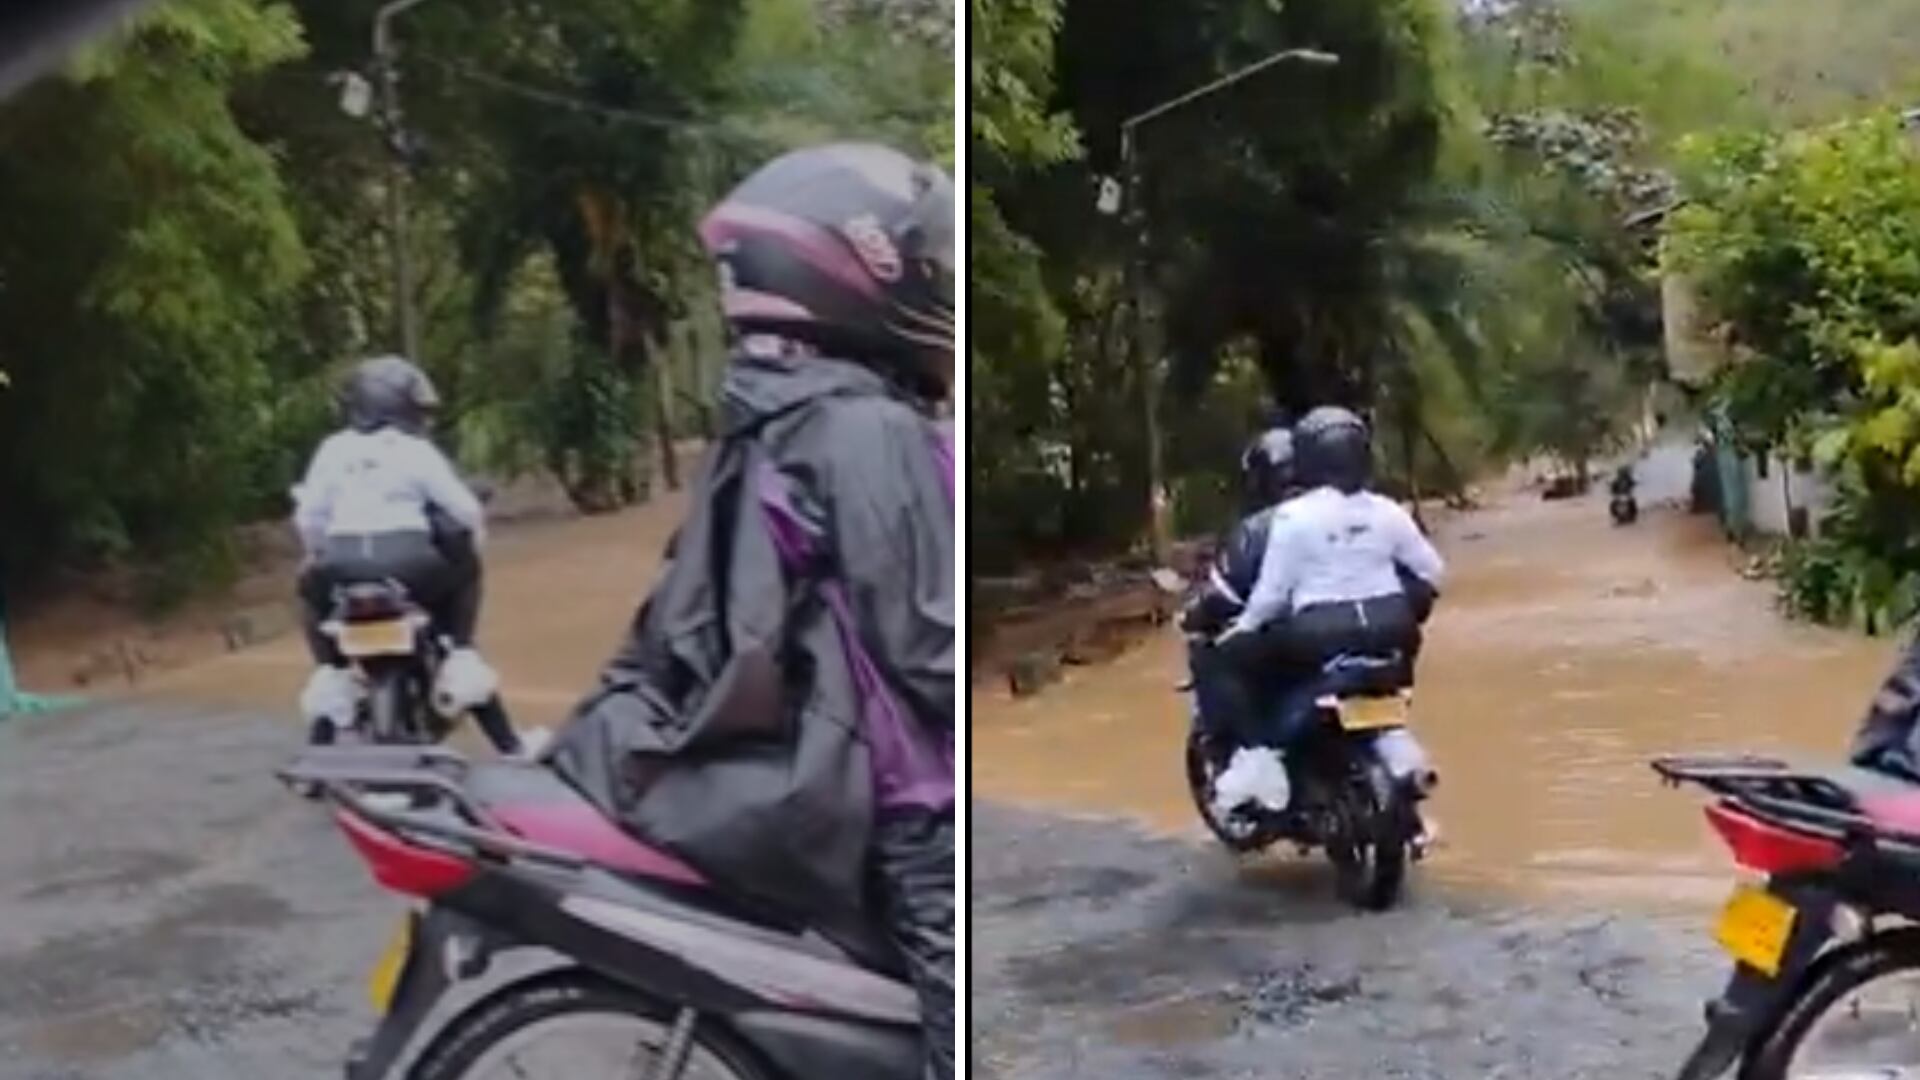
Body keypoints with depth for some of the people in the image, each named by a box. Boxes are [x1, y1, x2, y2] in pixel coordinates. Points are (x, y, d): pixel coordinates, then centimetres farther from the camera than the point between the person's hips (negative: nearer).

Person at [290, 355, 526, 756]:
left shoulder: (332, 449, 14)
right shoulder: (416, 450, 7)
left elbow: (307, 516, 10)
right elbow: (465, 509, 4)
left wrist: (321, 555, 29)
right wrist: (474, 537, 26)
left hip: (343, 568, 2)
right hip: (411, 563, -2)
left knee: (312, 586, 35)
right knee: (463, 573, 29)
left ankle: (329, 676, 18)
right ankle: (460, 663, 15)